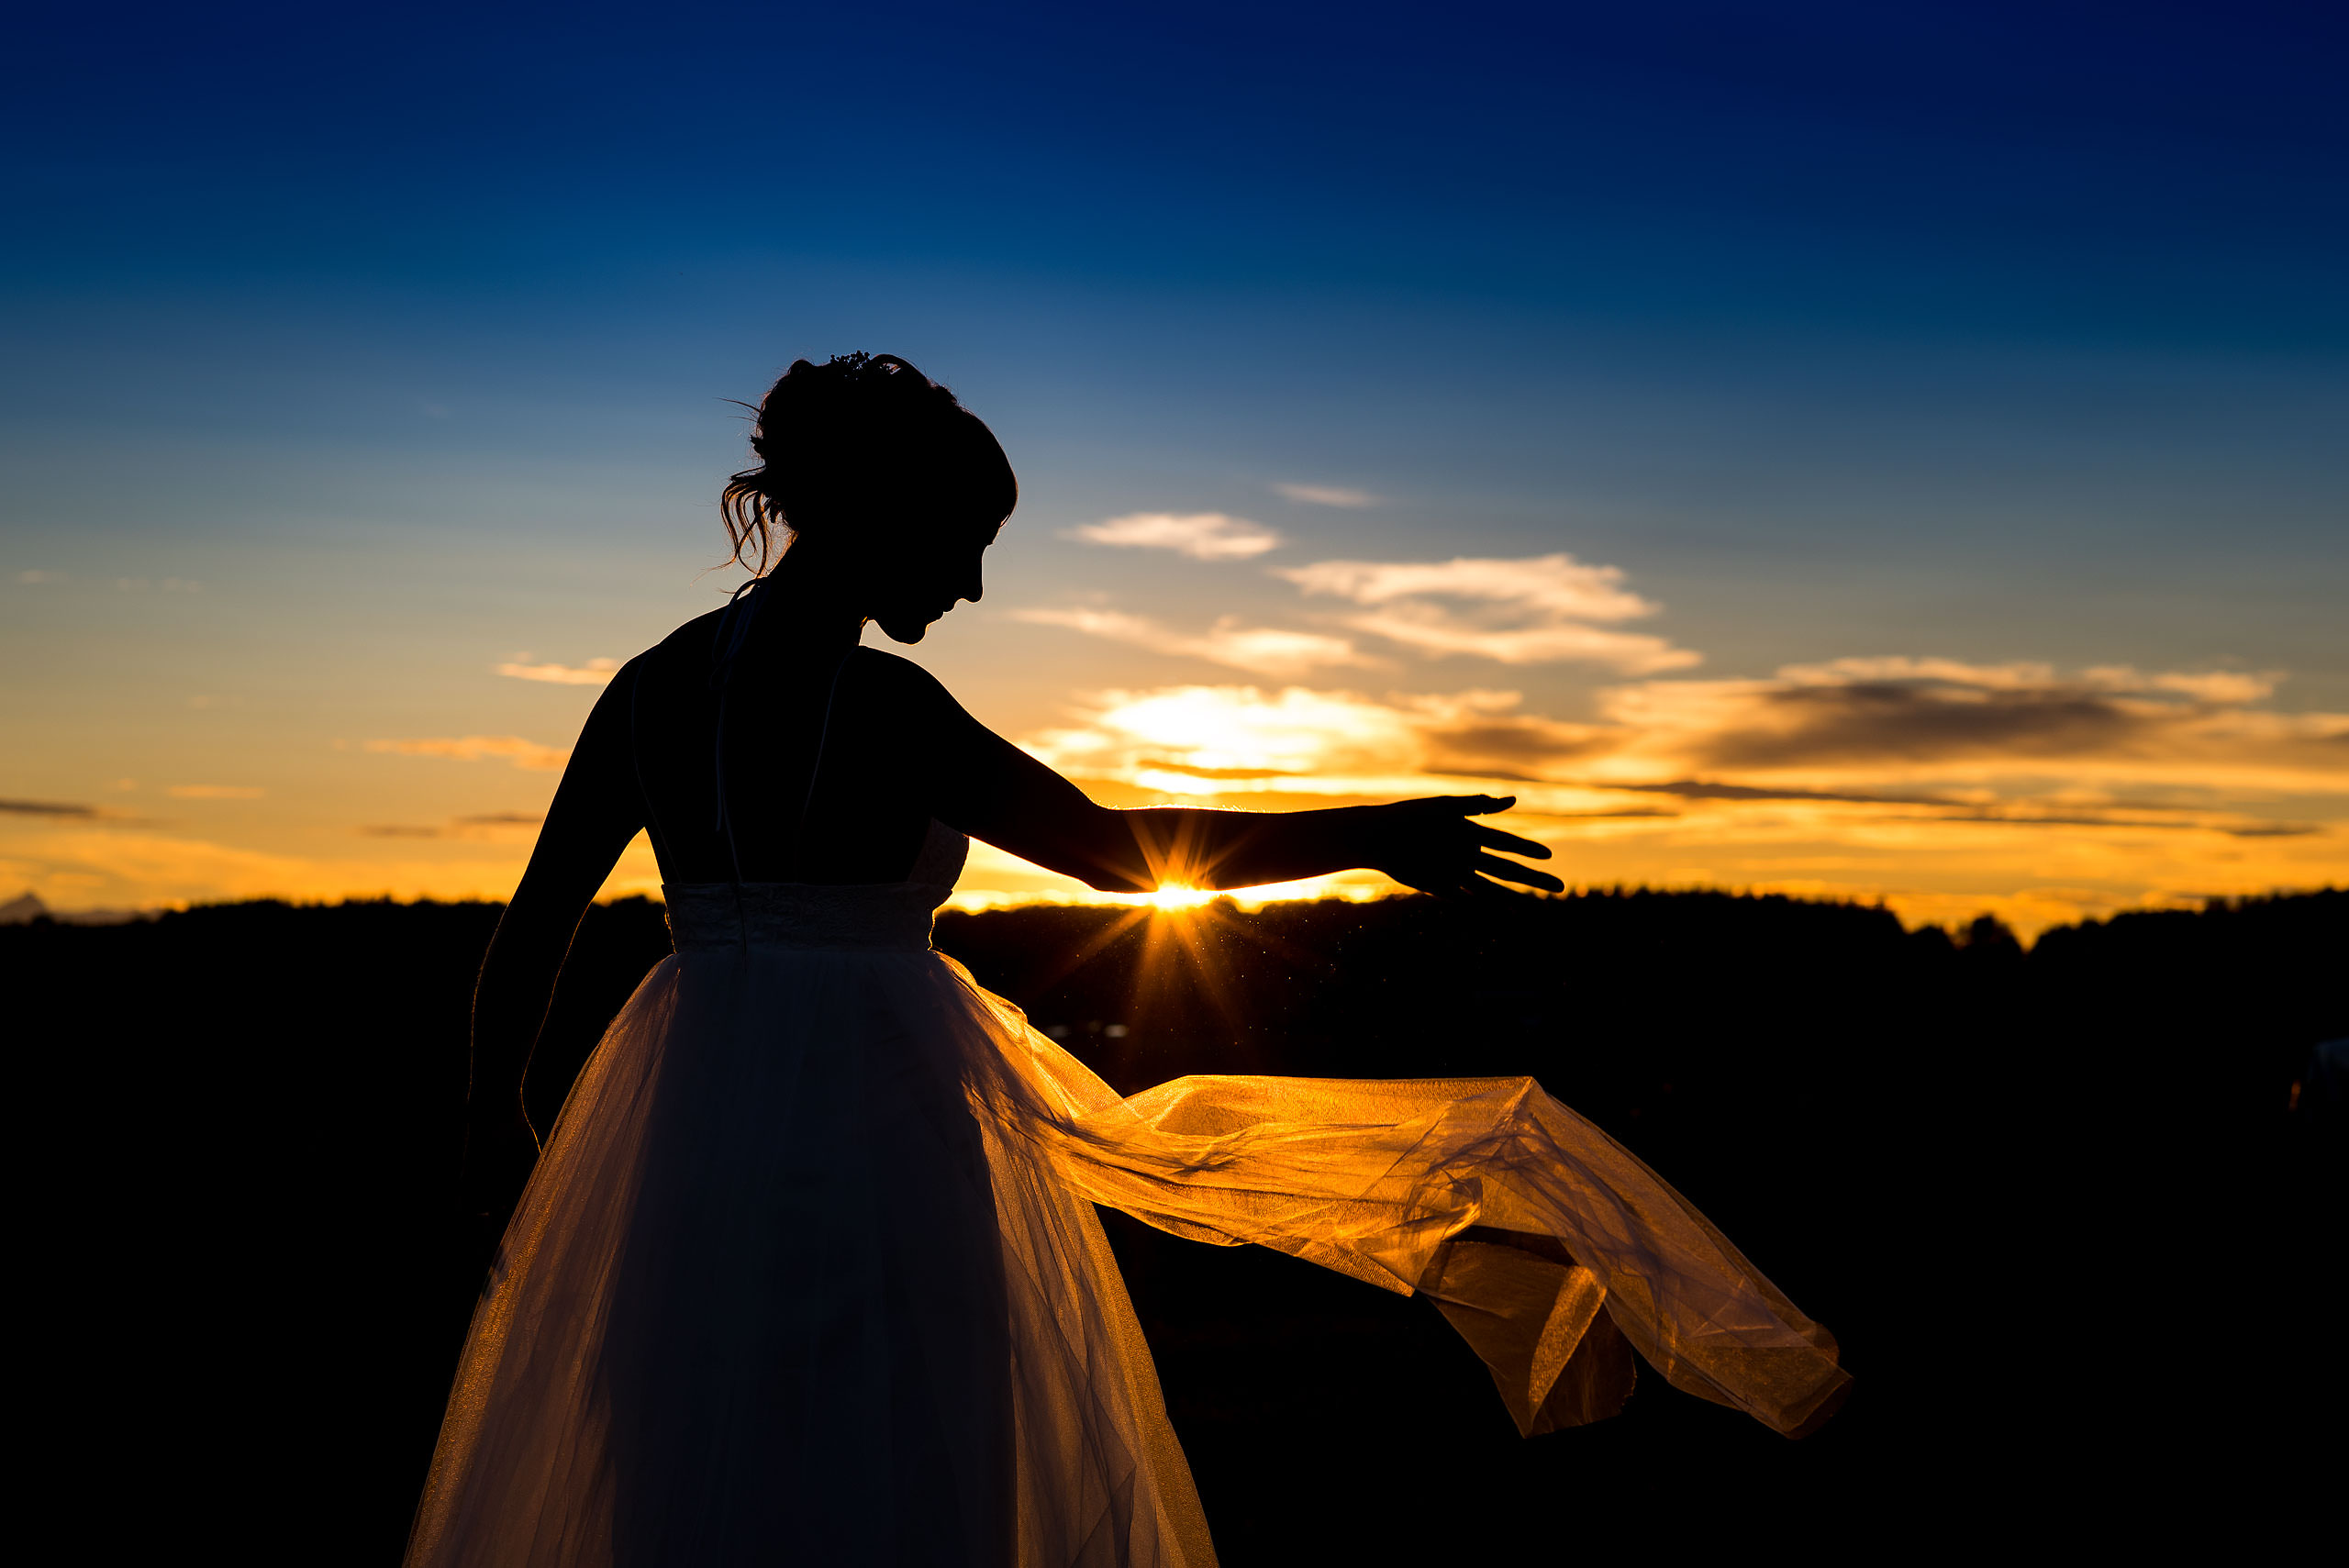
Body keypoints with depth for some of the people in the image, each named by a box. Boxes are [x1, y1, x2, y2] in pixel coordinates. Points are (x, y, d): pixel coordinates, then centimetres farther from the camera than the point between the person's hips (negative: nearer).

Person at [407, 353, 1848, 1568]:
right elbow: (1112, 846, -16)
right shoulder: (873, 703, -17)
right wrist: (1370, 834, -9)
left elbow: (530, 937, 8)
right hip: (879, 1119, -6)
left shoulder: (649, 686, 3)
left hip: (691, 1127, 7)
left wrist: (499, 1115, 23)